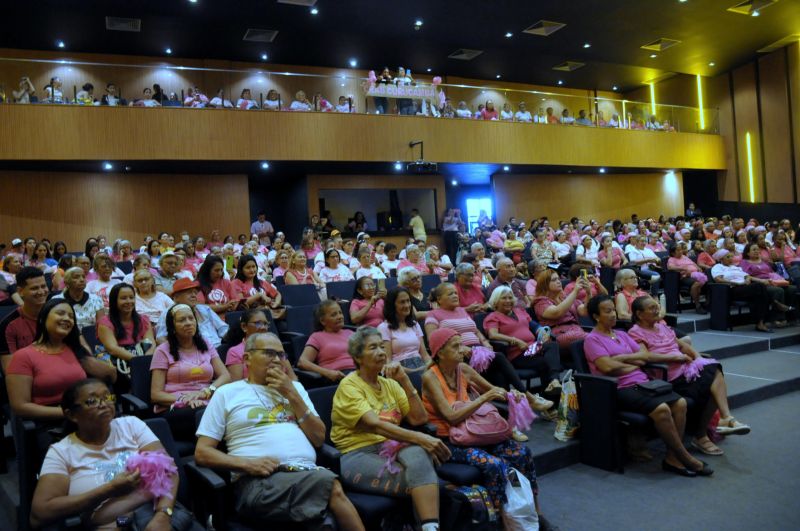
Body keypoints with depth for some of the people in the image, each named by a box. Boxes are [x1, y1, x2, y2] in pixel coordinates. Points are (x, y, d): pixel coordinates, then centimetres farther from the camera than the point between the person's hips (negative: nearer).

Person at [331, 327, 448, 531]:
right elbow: (375, 425, -20)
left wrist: (404, 381, 0)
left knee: (417, 453, -33)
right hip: (358, 455, -5)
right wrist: (419, 438, -31)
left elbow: (419, 419, 8)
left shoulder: (390, 384, 16)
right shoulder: (349, 385, -5)